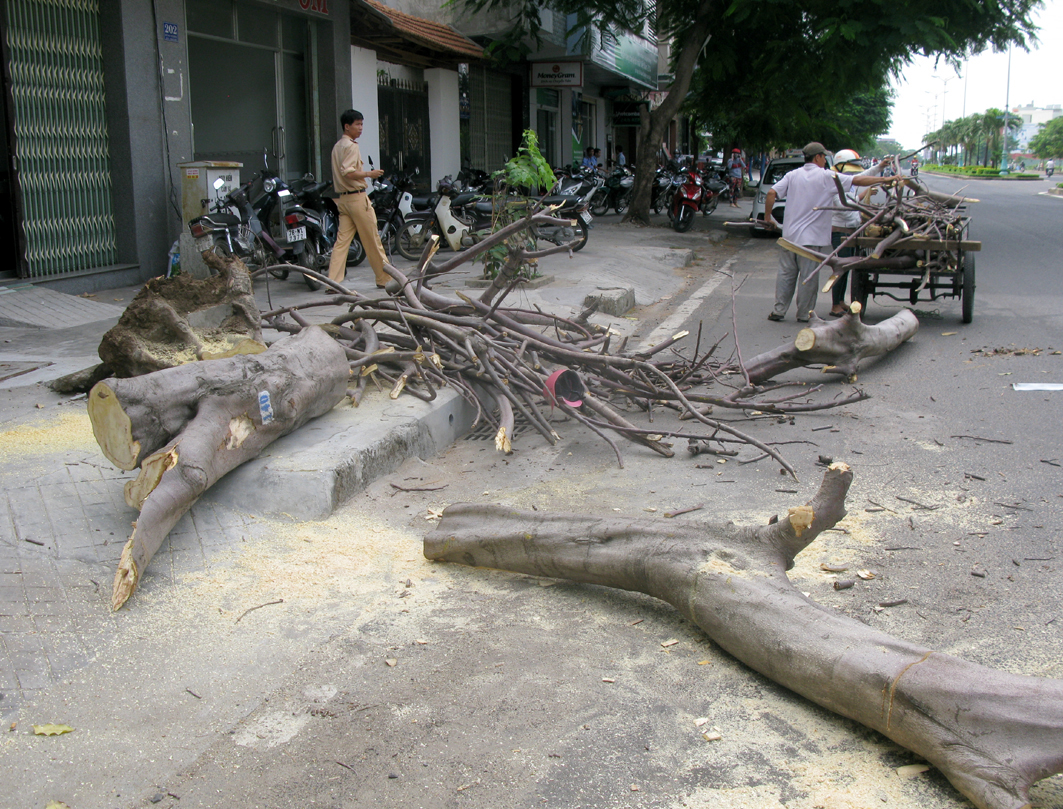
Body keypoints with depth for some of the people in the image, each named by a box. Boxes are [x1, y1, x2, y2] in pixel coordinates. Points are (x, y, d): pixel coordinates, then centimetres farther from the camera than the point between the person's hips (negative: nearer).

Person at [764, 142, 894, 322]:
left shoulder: (792, 175, 6)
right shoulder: (826, 177, -6)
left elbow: (772, 193, -2)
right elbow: (857, 181, -6)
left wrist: (767, 217, 7)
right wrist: (885, 179, 1)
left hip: (790, 234, 5)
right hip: (812, 238, -4)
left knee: (786, 273, 11)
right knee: (808, 277, 3)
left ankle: (778, 310, 12)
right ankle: (804, 314, 8)